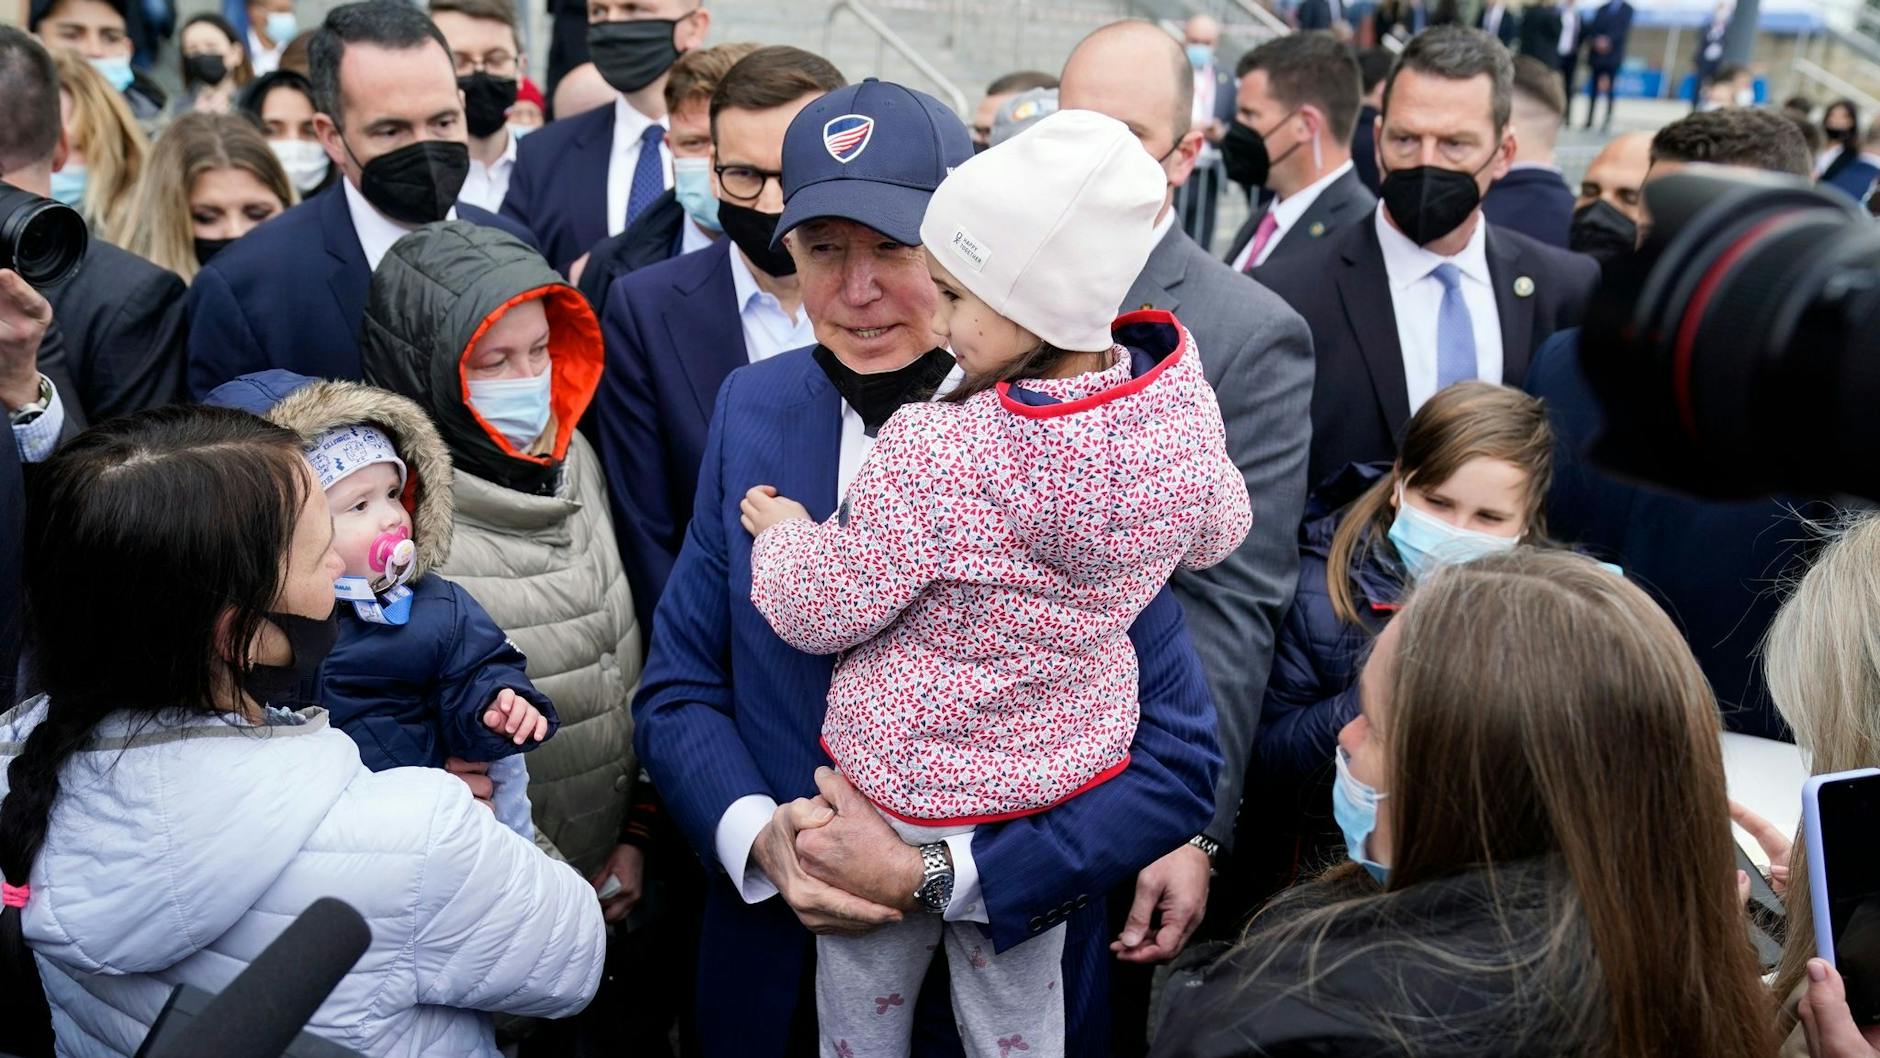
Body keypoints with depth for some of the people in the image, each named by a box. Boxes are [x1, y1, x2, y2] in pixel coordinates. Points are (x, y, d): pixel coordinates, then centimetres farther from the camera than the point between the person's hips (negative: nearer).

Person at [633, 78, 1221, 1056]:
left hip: (1005, 973, -3)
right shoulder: (751, 410, -5)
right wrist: (760, 836, -17)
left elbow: (1178, 763, -16)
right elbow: (677, 692, 0)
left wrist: (935, 878, -21)